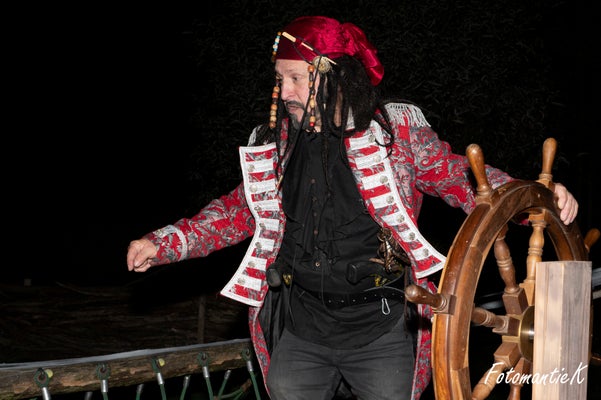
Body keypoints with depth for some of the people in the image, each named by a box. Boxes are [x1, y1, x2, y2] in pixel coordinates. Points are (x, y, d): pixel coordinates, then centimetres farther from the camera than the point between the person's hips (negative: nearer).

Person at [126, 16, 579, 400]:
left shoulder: (396, 129, -6)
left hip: (383, 328, -3)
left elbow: (460, 178, -2)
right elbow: (239, 210, 14)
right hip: (302, 328, 4)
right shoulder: (276, 144, 5)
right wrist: (164, 243, 5)